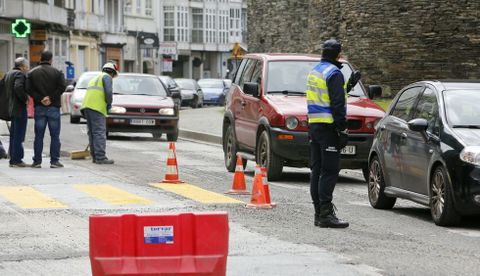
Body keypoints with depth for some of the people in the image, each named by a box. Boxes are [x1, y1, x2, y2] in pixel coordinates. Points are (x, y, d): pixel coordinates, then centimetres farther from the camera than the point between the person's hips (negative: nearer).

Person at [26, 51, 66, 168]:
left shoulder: (32, 73, 5)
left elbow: (29, 89, -6)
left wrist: (40, 99, -9)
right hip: (54, 108, -2)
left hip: (39, 108, 2)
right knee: (55, 135, 2)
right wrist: (51, 98, -10)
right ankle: (54, 161, -2)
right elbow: (62, 87, -12)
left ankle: (37, 161, 3)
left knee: (39, 136, 5)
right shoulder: (57, 72, 0)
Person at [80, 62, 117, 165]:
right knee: (100, 132, -11)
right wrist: (109, 104, 4)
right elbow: (108, 92, -12)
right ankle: (100, 157, -16)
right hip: (97, 107, -9)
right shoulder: (107, 77, 4)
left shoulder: (95, 78, 31)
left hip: (86, 106, 9)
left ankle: (95, 156, 13)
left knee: (92, 132, 12)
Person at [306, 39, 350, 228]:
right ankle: (325, 214, -12)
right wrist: (342, 129, -15)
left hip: (314, 125, 9)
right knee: (329, 171, -9)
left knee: (317, 170, 10)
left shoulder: (314, 72, 16)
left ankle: (319, 213, 12)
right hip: (328, 126, -9)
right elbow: (337, 104, -16)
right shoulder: (333, 73, -12)